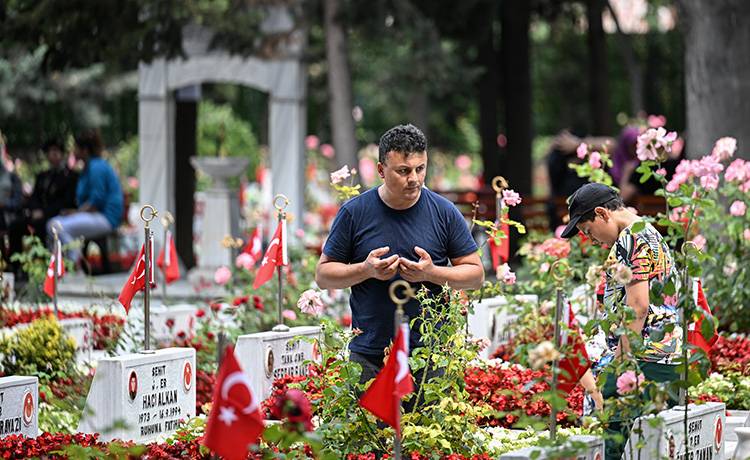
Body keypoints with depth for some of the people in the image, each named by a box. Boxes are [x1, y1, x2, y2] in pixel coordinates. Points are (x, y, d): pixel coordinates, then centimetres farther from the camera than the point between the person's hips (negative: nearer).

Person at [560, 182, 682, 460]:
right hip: (670, 357, 10)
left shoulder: (631, 239, -9)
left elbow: (638, 306, -17)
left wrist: (621, 362, -16)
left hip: (645, 359, -10)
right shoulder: (652, 235, 23)